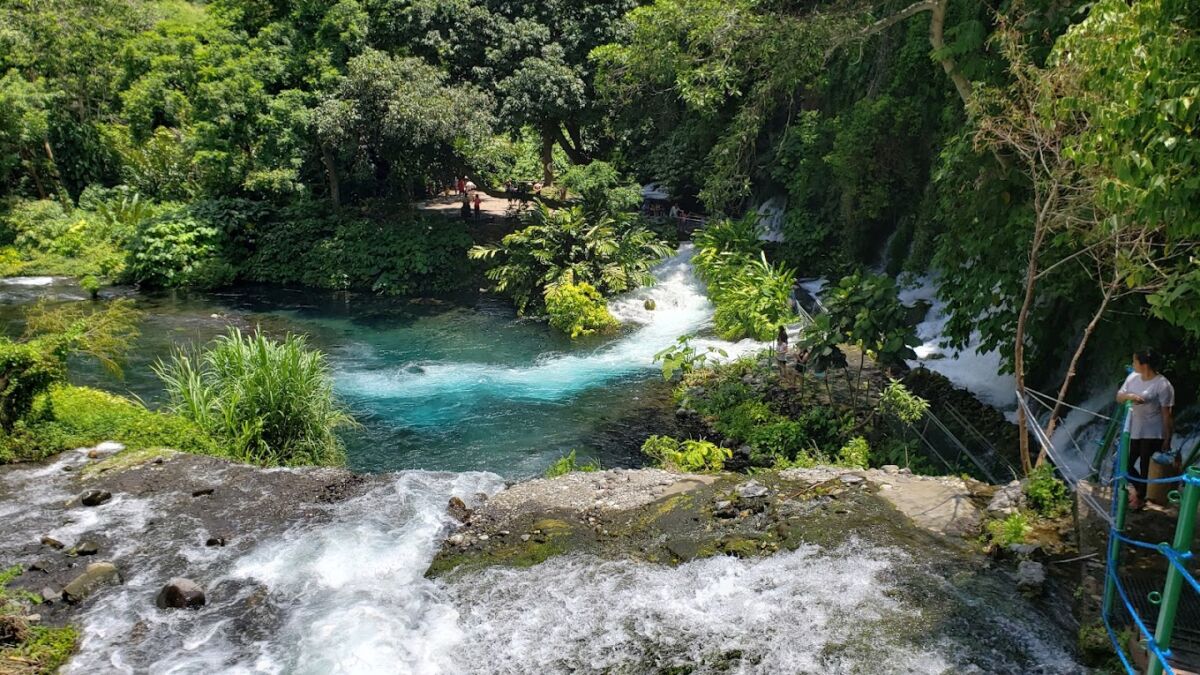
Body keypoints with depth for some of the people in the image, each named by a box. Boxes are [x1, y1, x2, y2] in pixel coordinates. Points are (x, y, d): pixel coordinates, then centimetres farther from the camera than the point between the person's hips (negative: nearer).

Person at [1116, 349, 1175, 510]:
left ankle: (1141, 497, 28)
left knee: (1144, 466, 5)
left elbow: (1167, 414, -15)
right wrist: (1129, 395, -20)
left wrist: (1167, 439, -12)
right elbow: (1119, 397, 5)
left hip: (1152, 433, -6)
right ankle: (1139, 488, 39)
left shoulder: (1162, 385, -19)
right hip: (1133, 430, 6)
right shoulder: (1133, 377, 0)